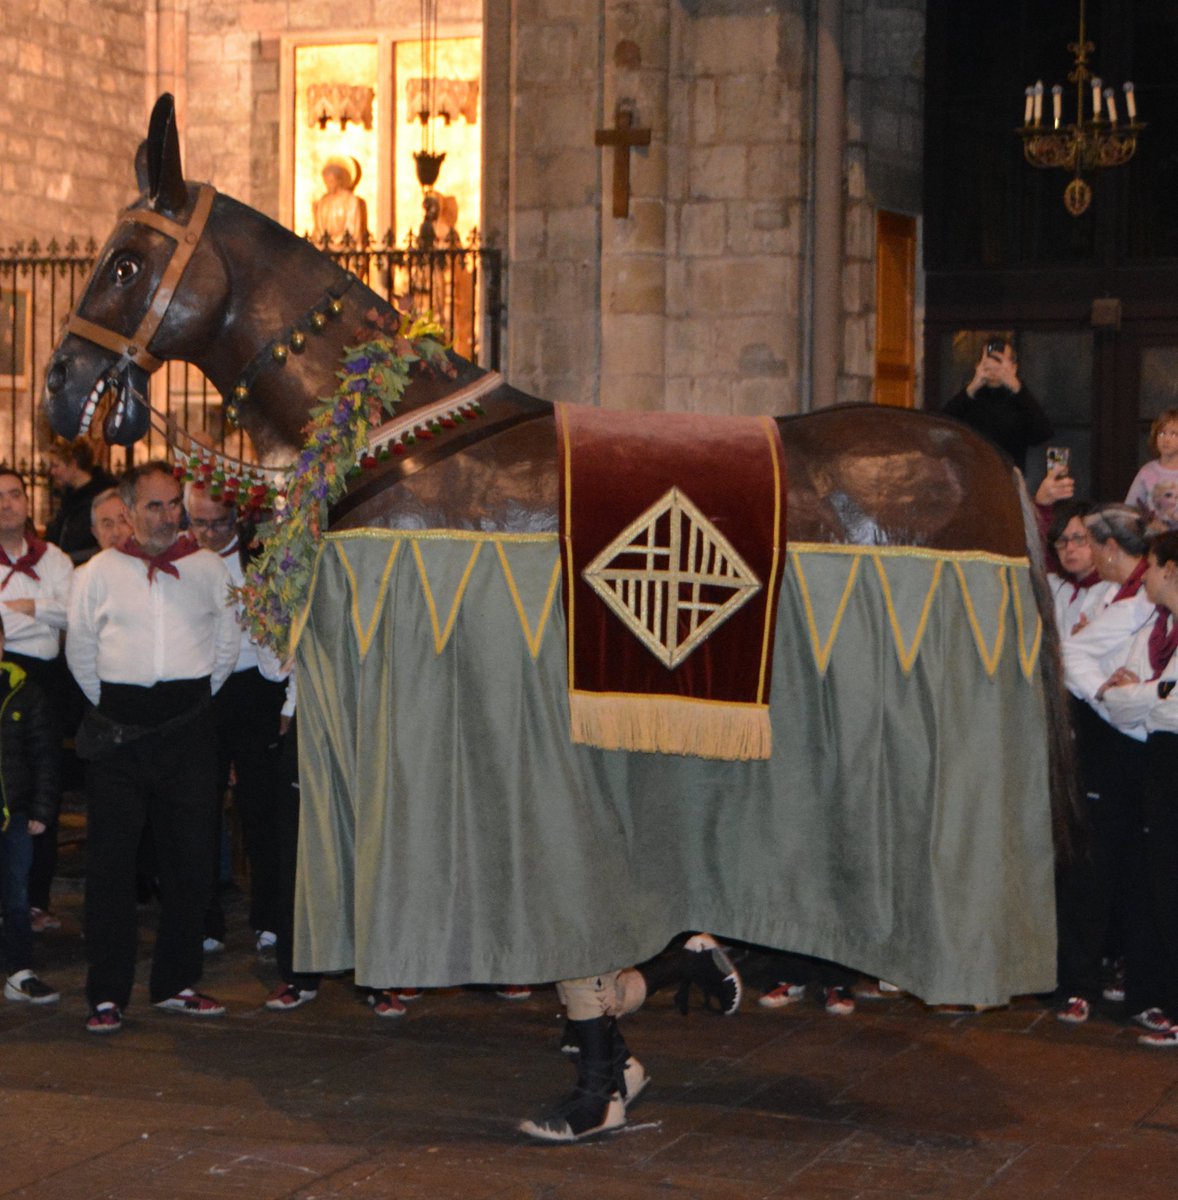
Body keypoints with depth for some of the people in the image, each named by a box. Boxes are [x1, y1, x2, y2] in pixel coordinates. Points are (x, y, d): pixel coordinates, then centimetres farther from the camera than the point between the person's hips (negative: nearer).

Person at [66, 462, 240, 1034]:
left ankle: (176, 984, 16)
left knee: (189, 859, 4)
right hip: (118, 730, -1)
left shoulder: (209, 568, 9)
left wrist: (196, 700, 13)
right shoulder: (101, 570, 6)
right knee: (111, 860, -2)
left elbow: (227, 644, 15)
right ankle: (107, 994, 3)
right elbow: (80, 649, 13)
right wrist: (109, 706, 11)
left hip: (188, 729, 1)